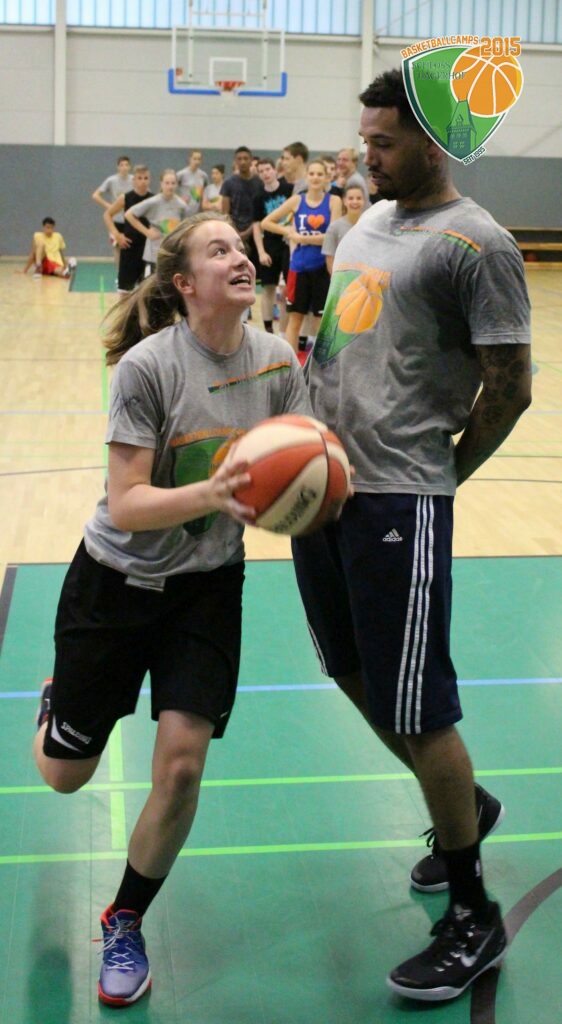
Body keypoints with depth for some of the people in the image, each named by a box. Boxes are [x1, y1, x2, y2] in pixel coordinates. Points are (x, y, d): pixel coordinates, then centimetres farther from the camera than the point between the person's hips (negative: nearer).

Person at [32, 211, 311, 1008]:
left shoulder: (277, 361, -8)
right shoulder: (148, 365, -22)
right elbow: (124, 506, -24)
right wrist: (212, 493, -41)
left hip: (207, 585, 3)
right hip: (116, 581, -2)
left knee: (181, 765, -9)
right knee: (64, 776, 10)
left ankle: (125, 924, 17)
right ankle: (55, 704, 49)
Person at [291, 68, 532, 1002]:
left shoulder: (475, 243, -11)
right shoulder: (370, 220, 15)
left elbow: (510, 387, -11)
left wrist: (439, 473, -2)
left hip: (396, 503, -9)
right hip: (321, 481, 9)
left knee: (415, 714, -3)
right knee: (357, 678, 19)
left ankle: (473, 919, 15)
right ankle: (466, 808, 43)